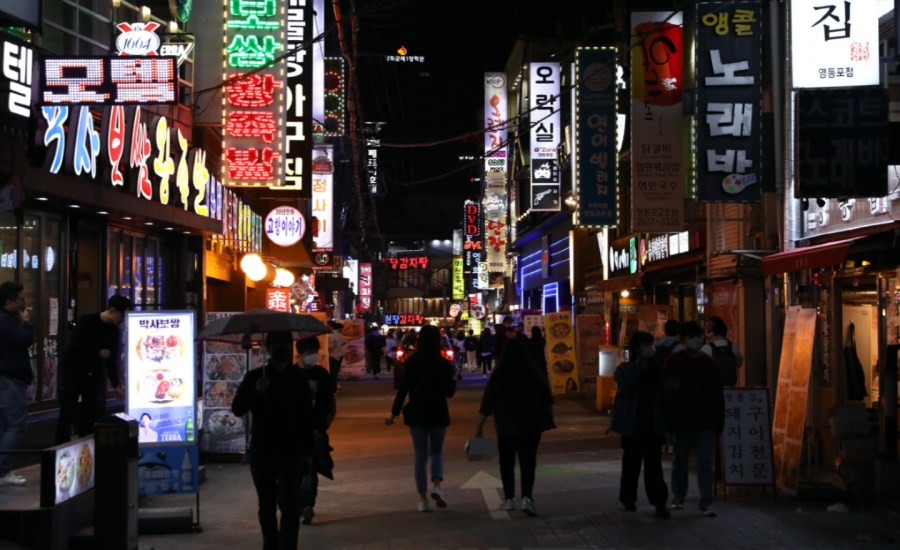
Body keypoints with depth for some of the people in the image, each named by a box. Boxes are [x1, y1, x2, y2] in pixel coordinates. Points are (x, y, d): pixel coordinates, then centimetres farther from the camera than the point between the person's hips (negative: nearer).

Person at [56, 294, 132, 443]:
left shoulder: (114, 331, 4)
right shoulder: (87, 321, -14)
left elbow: (112, 360, 8)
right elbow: (74, 347, -22)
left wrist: (116, 384, 1)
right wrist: (98, 353, -16)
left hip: (93, 376, 6)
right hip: (73, 373, -6)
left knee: (91, 416, 6)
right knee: (67, 416, -4)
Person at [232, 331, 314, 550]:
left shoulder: (298, 378, 4)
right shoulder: (255, 377, 2)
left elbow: (306, 417, 7)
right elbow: (237, 409, -7)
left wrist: (307, 452, 3)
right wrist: (256, 392, -24)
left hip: (290, 452, -1)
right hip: (261, 451, 1)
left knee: (289, 505, -15)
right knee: (266, 506, 11)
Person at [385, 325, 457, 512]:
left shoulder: (412, 362, -6)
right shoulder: (444, 364, -6)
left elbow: (403, 388, -6)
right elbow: (449, 392, -4)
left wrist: (394, 412, 1)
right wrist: (453, 378, 14)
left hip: (416, 414, 0)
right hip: (438, 413, 0)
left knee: (420, 455, 8)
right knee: (437, 451, 18)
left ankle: (423, 499, 7)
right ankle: (437, 485, -6)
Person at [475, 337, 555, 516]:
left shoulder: (498, 375, -6)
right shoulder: (535, 373, -3)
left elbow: (487, 402, -4)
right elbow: (547, 399, 4)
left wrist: (480, 426, 2)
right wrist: (548, 419, 18)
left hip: (506, 427, 0)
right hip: (531, 425, 0)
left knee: (507, 463, 13)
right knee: (528, 462, 0)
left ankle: (509, 499, 17)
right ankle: (527, 498, -16)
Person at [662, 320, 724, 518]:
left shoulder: (708, 362, 6)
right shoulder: (675, 361, -1)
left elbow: (718, 395, 9)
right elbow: (666, 392, -3)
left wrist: (719, 420, 4)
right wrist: (670, 419, -11)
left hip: (706, 420, 1)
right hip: (683, 420, -1)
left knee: (707, 463, -3)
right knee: (680, 461, 12)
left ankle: (706, 503, -2)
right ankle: (678, 497, 27)